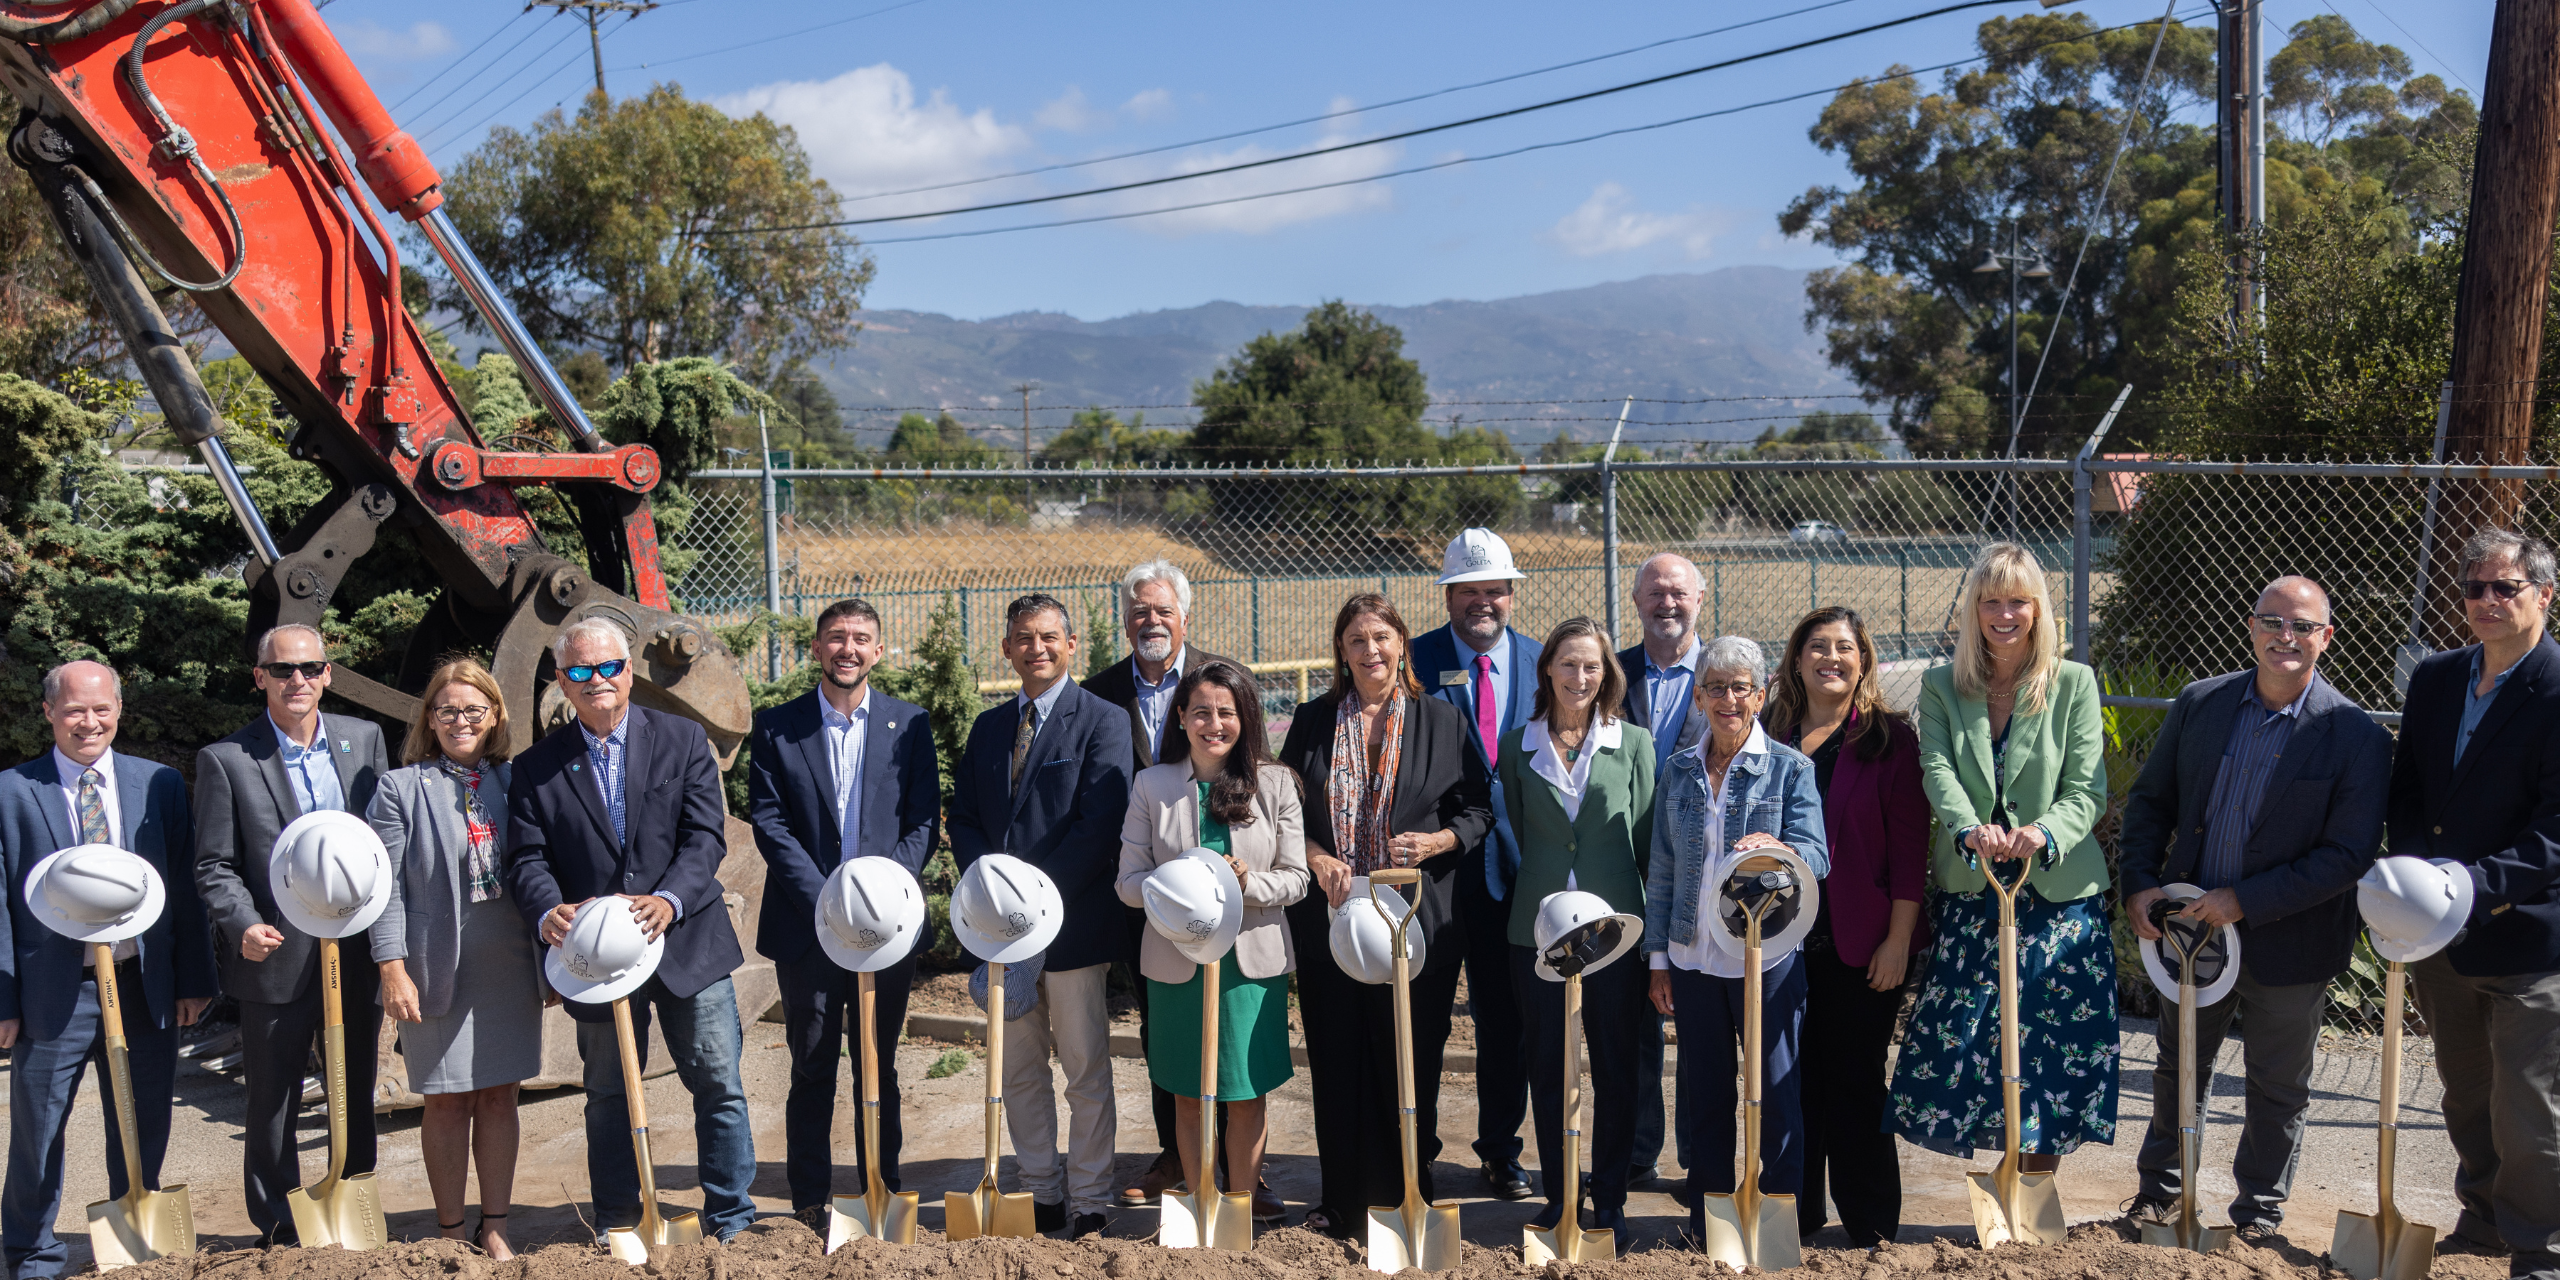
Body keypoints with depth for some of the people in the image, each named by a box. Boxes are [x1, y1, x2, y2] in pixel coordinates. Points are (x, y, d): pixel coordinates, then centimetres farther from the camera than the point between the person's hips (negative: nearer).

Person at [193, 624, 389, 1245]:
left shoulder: (364, 739, 5)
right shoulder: (225, 760, -5)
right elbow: (214, 865, -5)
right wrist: (244, 926, -21)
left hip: (359, 952, 3)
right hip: (277, 958, -3)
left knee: (357, 1091, 14)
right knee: (272, 1100, 6)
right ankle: (278, 1230, 20)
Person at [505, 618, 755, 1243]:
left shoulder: (683, 740, 2)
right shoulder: (535, 768, 5)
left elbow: (706, 835, -7)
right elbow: (527, 858, -3)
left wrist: (668, 899, -24)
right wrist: (548, 912, -25)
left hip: (690, 943, -1)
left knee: (720, 1089, 3)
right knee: (608, 1097, 12)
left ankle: (731, 1222, 16)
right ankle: (615, 1230, 25)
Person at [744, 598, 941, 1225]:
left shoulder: (910, 724, 5)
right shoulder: (776, 727, 2)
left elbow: (924, 821, 1)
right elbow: (767, 821, -4)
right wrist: (823, 897, -14)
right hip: (805, 926, -1)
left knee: (879, 1067, 11)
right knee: (812, 1070, 6)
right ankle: (810, 1202, 17)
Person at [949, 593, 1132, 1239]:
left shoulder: (1102, 721, -4)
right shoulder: (988, 728, 14)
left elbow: (1100, 824, -12)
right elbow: (963, 818, 13)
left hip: (1074, 924, -5)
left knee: (1086, 1072, 2)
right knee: (1019, 1069, 11)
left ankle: (1089, 1204, 12)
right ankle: (1041, 1193, 23)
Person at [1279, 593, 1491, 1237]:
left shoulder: (1443, 721, 4)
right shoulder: (1313, 723, 8)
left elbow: (1480, 808, 5)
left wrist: (1436, 841, -14)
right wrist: (1317, 858, -8)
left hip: (1417, 917, -1)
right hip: (1331, 914, 1)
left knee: (1411, 1058, 3)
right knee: (1338, 1058, 3)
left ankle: (1407, 1200, 17)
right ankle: (1344, 1202, 15)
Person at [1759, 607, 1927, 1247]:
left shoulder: (1889, 740, -2)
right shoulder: (1769, 737, 7)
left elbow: (1909, 844, -5)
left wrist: (1899, 939, -10)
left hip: (1860, 947, -3)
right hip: (1781, 941, 3)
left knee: (1856, 1081, 4)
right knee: (1790, 1079, 8)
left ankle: (1871, 1227, 16)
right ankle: (1795, 1213, 22)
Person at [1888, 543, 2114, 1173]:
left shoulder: (2075, 683, 1)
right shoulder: (1941, 685, 6)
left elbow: (2087, 789, -6)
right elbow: (1938, 772, -9)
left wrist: (2044, 832, -28)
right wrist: (1971, 830, -30)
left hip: (2058, 895, -1)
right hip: (1969, 894, 1)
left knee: (2052, 1052, 1)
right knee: (1961, 1049, -1)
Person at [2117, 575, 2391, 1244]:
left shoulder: (2357, 736, -14)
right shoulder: (2200, 703, -3)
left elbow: (2349, 854, -17)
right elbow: (2150, 801, 5)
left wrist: (2246, 902, -22)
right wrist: (2139, 883, -8)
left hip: (2288, 944, -3)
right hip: (2190, 926, 3)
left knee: (2278, 1088, 14)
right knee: (2178, 1070, 20)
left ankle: (2258, 1213, 34)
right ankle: (2159, 1190, 40)